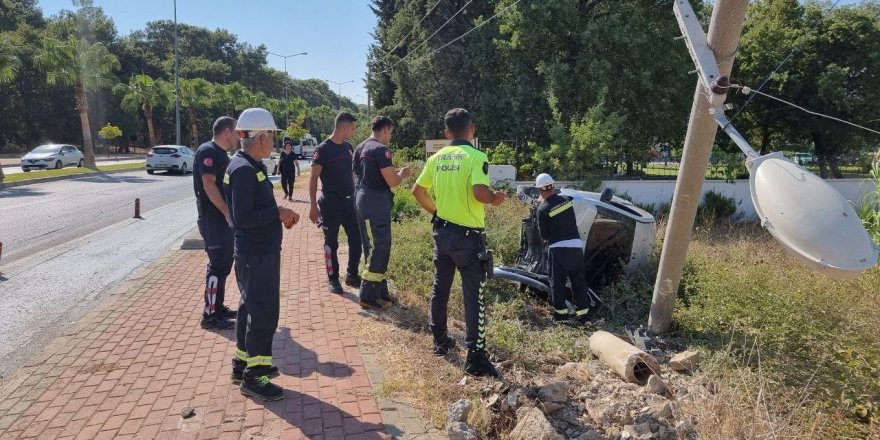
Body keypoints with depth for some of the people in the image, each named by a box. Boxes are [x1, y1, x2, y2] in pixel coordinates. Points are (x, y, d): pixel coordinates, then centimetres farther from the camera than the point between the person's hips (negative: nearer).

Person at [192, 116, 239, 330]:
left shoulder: (222, 154, 16)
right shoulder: (208, 151, -13)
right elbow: (209, 185, -21)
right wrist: (228, 212, -21)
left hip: (224, 218, 10)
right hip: (213, 218, -10)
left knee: (224, 264, 14)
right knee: (217, 266, -6)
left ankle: (218, 307, 25)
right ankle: (209, 315, 3)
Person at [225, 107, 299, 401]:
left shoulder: (251, 166, 12)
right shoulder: (243, 170, -20)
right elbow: (243, 218, -26)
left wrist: (280, 214, 4)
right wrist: (279, 213, -17)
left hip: (260, 251, 11)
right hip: (257, 254, -11)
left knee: (252, 308, 19)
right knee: (263, 313, -2)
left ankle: (243, 363, 34)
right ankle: (253, 377, 11)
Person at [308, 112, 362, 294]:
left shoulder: (348, 147, 9)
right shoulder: (324, 149, -10)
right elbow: (313, 179, -10)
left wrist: (356, 195, 15)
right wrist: (313, 205, -13)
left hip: (349, 201, 6)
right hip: (331, 203, -6)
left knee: (356, 238, 8)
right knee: (331, 242, 5)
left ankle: (352, 275, 23)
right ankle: (333, 279, 18)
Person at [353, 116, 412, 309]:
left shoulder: (361, 147, 13)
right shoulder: (380, 149, -16)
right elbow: (392, 182, -20)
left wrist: (395, 172, 21)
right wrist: (402, 174, 1)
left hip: (364, 201, 10)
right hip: (376, 204, -10)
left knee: (374, 248, 15)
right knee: (379, 249, -3)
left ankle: (380, 291, 24)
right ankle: (369, 297, 4)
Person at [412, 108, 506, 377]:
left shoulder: (436, 158, 5)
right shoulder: (476, 157, -14)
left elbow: (417, 190, 9)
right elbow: (479, 192, -28)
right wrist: (494, 199, -8)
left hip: (442, 231, 6)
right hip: (468, 235, -6)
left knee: (440, 289, 18)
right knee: (474, 296, 1)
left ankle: (440, 341, 32)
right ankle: (475, 357, 5)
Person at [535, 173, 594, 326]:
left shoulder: (542, 210, -8)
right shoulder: (567, 199, 3)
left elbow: (544, 235, 0)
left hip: (558, 248, -4)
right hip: (576, 245, 4)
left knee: (557, 281, 9)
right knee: (579, 280, 12)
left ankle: (561, 313, 12)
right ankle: (583, 313, 15)